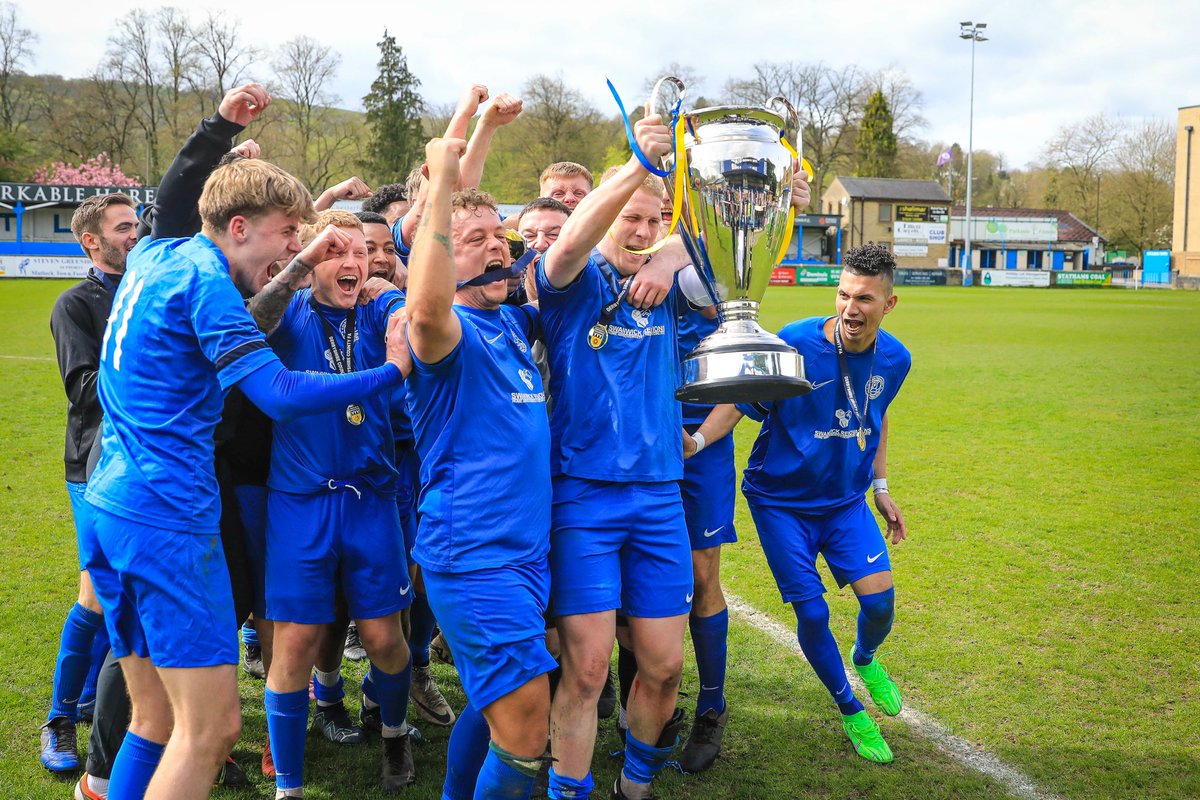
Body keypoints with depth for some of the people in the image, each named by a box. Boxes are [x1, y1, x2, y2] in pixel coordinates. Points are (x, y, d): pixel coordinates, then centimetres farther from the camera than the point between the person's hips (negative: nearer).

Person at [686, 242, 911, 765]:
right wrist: (697, 440, -32)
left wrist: (881, 487, 15)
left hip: (847, 499, 4)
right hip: (781, 500, -3)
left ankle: (866, 660, 32)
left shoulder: (894, 359, -5)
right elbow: (740, 402, -15)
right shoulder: (793, 344, -22)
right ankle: (850, 710, 23)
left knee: (879, 600, -7)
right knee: (812, 612, -4)